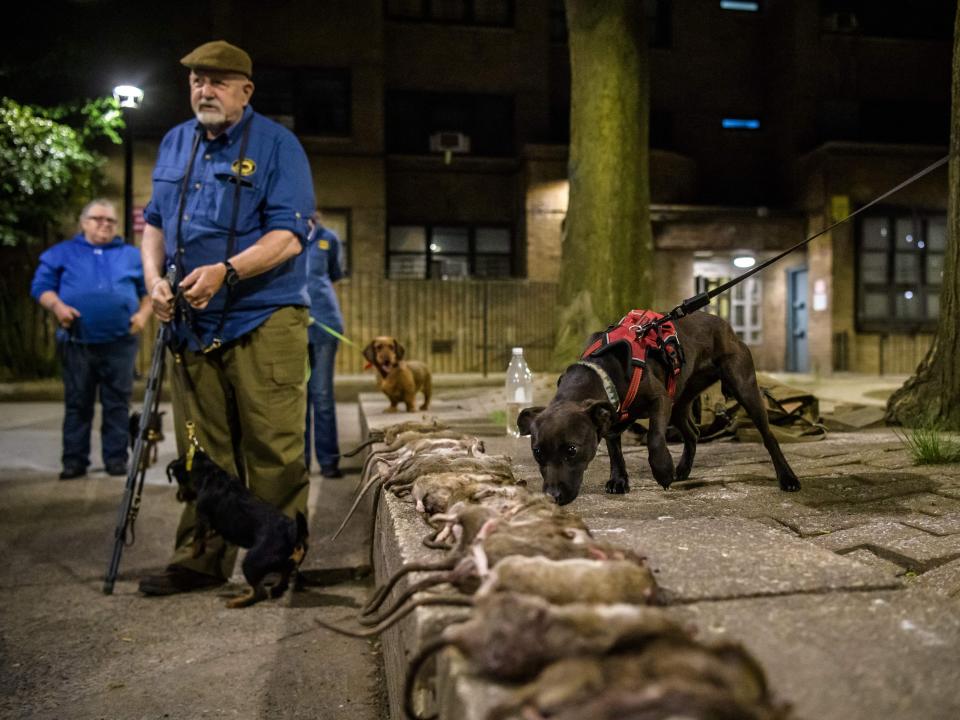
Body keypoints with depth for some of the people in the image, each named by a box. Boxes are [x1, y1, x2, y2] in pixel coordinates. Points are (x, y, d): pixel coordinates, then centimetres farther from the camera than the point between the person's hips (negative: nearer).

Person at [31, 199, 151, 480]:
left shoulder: (132, 255, 15)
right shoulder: (62, 252, 12)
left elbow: (149, 289, 15)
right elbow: (40, 286, 7)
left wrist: (143, 313, -3)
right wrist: (57, 306, -12)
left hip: (120, 343, 0)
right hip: (77, 343, 0)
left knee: (117, 404, 2)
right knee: (77, 404, 5)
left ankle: (116, 458, 9)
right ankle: (74, 460, 11)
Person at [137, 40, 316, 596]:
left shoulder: (276, 145, -2)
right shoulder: (175, 144, 16)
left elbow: (288, 235, -11)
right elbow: (155, 221, 22)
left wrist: (225, 270, -24)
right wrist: (155, 278, 3)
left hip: (265, 320, -5)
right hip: (193, 324, 6)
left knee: (274, 448, -3)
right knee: (202, 451, 10)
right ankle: (202, 559, 21)